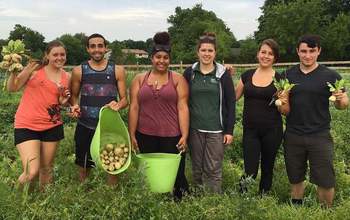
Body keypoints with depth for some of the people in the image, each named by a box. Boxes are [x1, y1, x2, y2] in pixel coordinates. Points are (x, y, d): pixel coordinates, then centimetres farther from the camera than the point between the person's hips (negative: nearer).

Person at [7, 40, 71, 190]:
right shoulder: (35, 68, -5)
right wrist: (13, 71, -21)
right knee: (32, 172, -12)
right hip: (27, 126, -4)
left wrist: (63, 102, -2)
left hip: (52, 127, 4)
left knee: (47, 169, 16)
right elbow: (12, 88, -4)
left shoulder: (66, 77, 6)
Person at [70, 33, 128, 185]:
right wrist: (75, 106, -11)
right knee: (84, 166, 13)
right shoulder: (79, 71, 1)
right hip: (85, 127, 1)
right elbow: (74, 96, 11)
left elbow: (124, 99, 2)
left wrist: (118, 105, -20)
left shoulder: (117, 70, 0)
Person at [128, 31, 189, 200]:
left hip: (172, 137, -2)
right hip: (145, 136, 2)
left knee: (175, 175, 3)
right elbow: (134, 108, 5)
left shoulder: (178, 79, 3)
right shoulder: (139, 79, 8)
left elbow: (182, 108, -3)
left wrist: (184, 136, -9)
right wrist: (132, 135, 1)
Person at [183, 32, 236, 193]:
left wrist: (229, 130, -5)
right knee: (197, 168, 11)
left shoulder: (223, 74, -1)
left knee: (214, 169, 1)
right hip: (194, 128, 2)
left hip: (216, 129, -2)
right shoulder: (189, 73, 3)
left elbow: (231, 104, 0)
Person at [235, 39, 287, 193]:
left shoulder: (279, 79, -1)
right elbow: (233, 97, 8)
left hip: (272, 131, 0)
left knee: (267, 168, 14)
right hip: (250, 130, 0)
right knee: (250, 172, -7)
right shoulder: (247, 75, 5)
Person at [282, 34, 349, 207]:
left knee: (325, 182, 2)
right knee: (295, 179, 14)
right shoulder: (288, 75, 4)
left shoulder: (330, 76, -3)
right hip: (293, 136, 2)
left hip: (320, 136, -2)